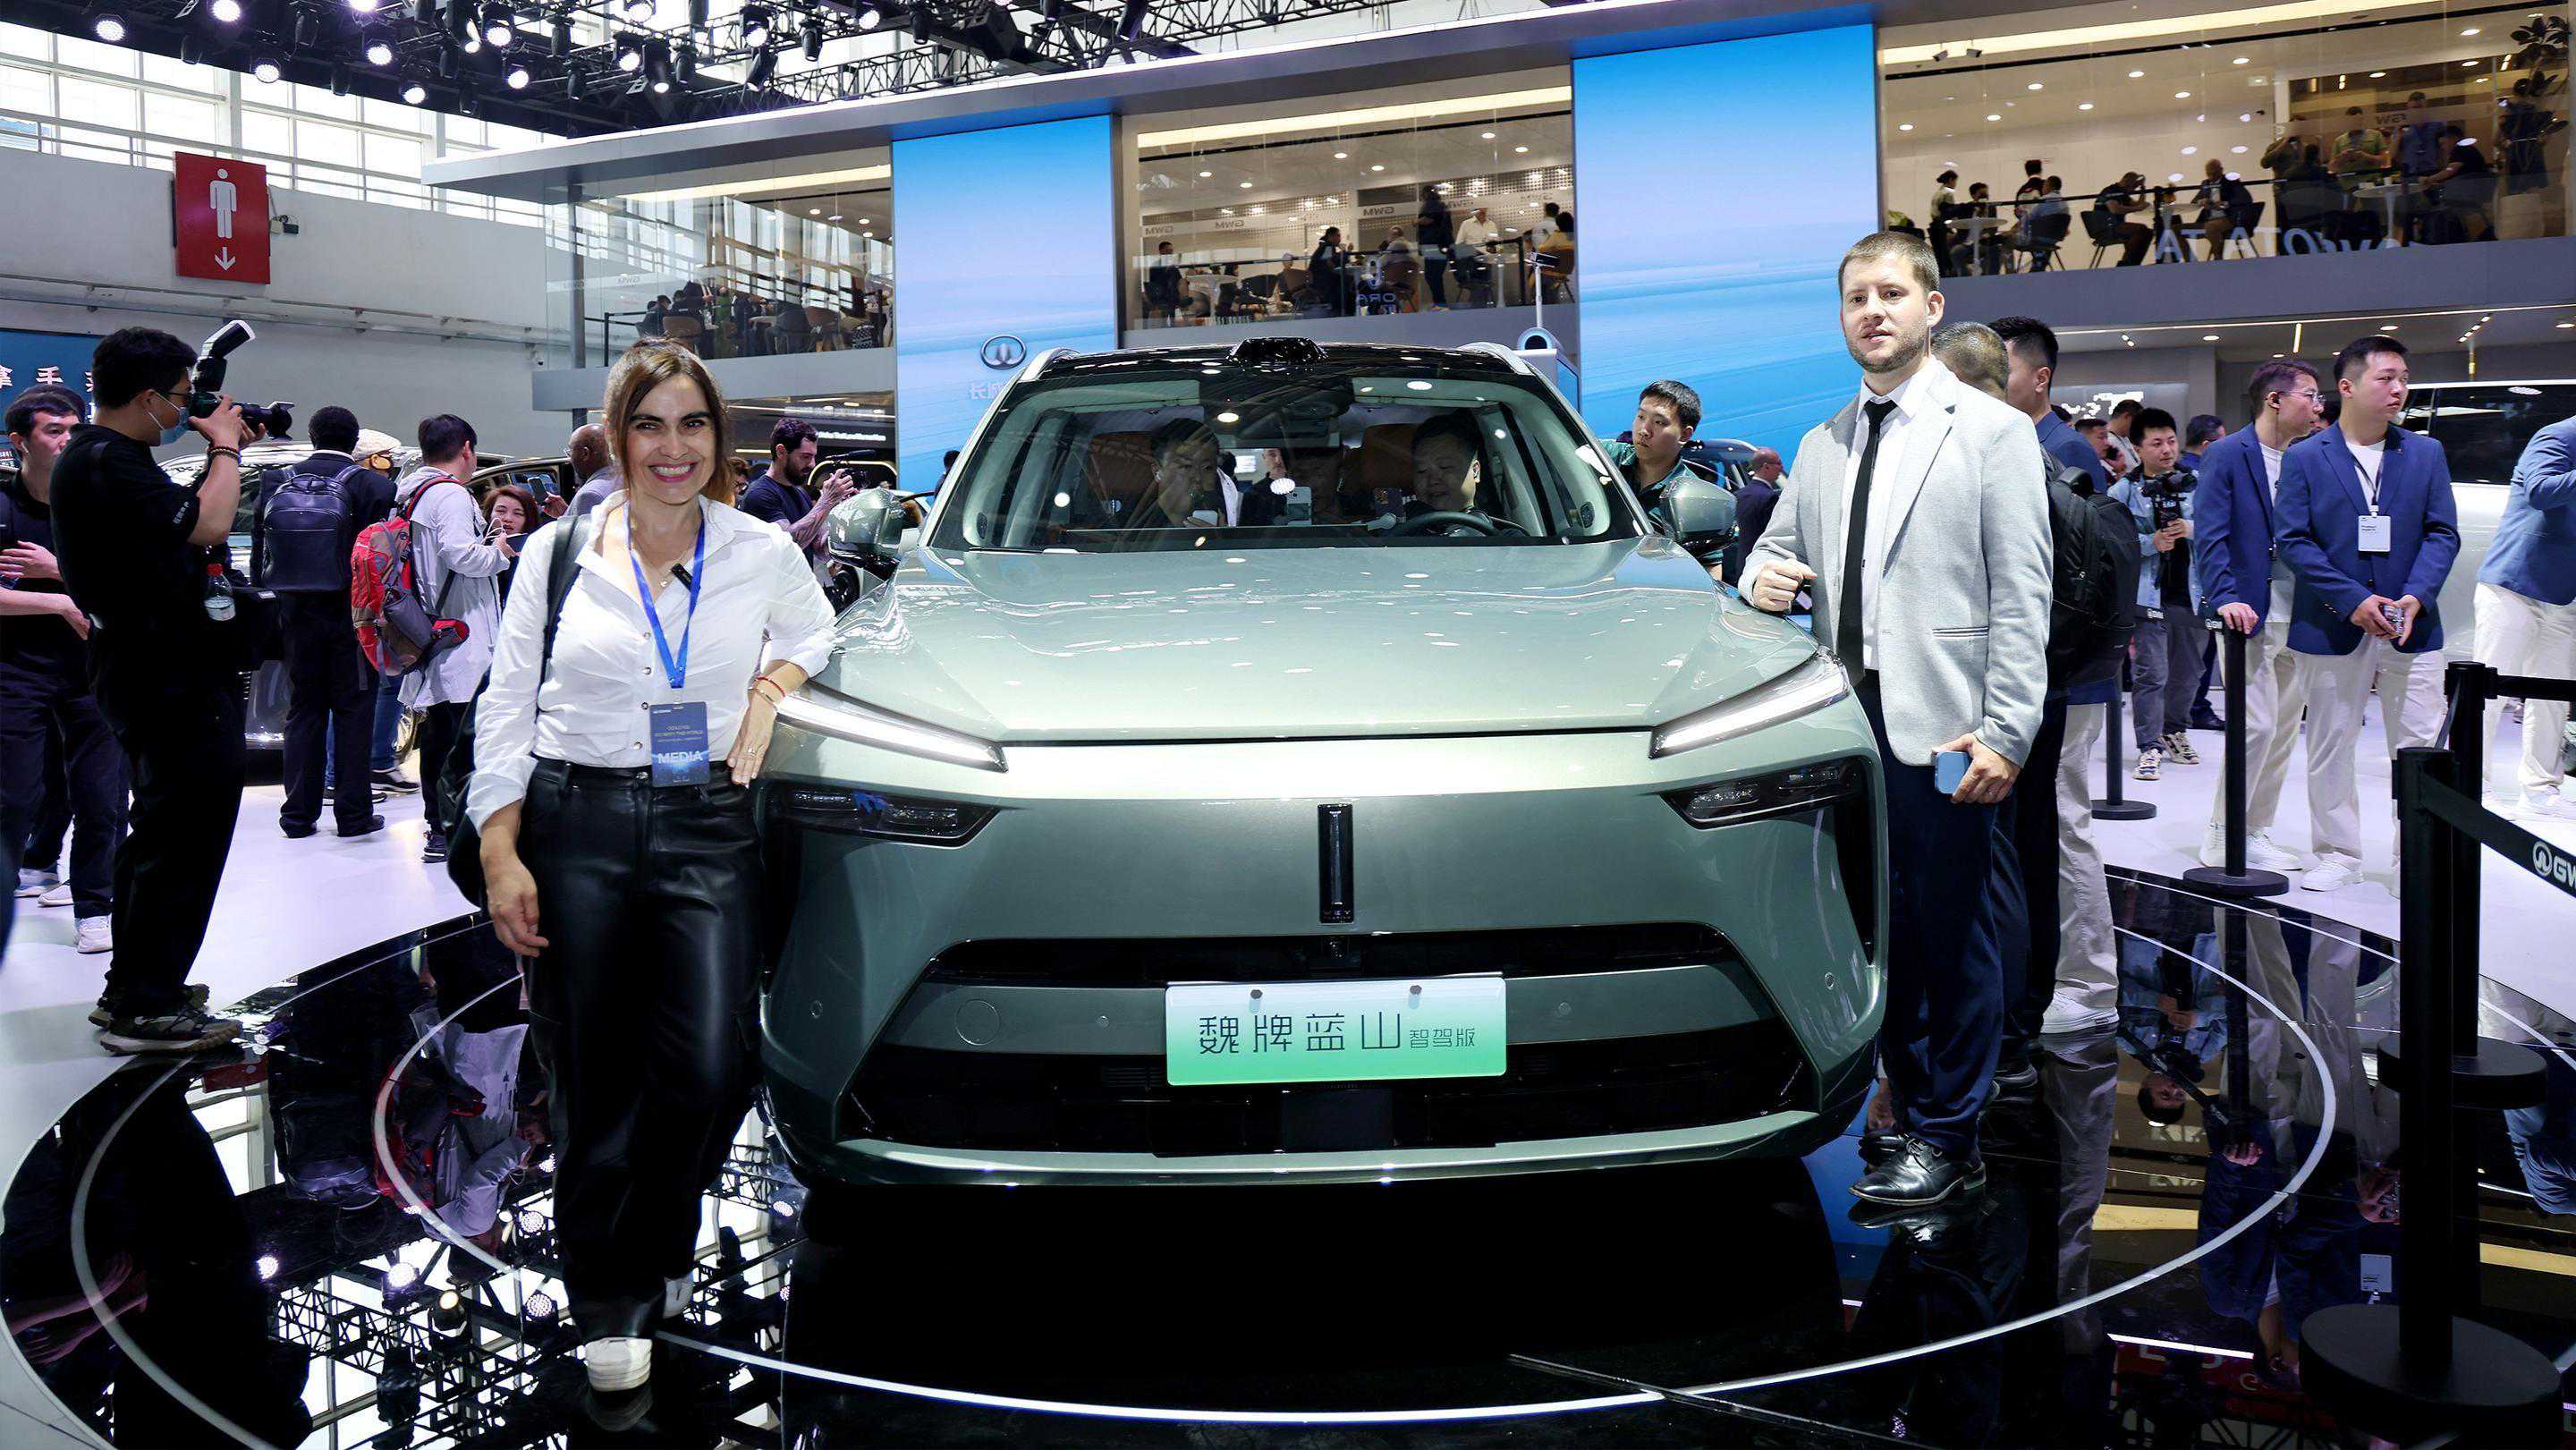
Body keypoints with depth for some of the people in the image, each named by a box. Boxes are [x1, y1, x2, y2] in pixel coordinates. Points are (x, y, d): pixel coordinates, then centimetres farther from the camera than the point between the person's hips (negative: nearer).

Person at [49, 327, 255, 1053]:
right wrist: (225, 447, -12)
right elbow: (207, 525, -26)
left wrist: (220, 450, 14)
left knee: (158, 830, 19)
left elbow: (182, 517, 22)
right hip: (175, 681, -11)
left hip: (159, 673, 11)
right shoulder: (107, 464, -18)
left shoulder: (100, 457, 15)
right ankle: (145, 1008, -1)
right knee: (185, 836, -7)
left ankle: (132, 989, 29)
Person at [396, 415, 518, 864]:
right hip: (463, 640, -10)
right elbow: (460, 553, -23)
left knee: (437, 734, 15)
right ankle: (451, 830, -10)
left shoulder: (410, 495, 17)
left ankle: (435, 821, 22)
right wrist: (498, 552, -6)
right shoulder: (451, 495, -11)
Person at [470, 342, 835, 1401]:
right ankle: (610, 1303, 23)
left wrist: (773, 687, 3)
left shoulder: (765, 554, 5)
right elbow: (506, 708, 3)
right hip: (576, 825, 0)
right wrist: (501, 855, -5)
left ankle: (653, 1249, 21)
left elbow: (815, 631, 25)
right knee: (594, 1086, 5)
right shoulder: (558, 553, 3)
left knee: (710, 1072, -9)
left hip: (709, 828, 1)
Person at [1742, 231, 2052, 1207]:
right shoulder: (1820, 447, 17)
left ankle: (1947, 1138, 12)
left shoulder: (1993, 432, 1)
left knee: (1948, 935, 0)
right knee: (1879, 931, 10)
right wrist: (1765, 577, 0)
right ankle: (1912, 1105, 23)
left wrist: (2005, 732, -12)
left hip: (1941, 728, -5)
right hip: (1846, 722, 5)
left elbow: (2022, 597, -4)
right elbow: (1780, 544, 26)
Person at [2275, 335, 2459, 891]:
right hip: (2332, 630, -2)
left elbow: (2442, 533, 5)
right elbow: (2293, 541, -6)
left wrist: (2416, 597, -12)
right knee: (2329, 747, 6)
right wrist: (2353, 600, -16)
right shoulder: (2303, 458, 0)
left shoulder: (2426, 453, 8)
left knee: (2420, 747, 2)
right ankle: (2339, 855, 18)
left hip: (2410, 625, 2)